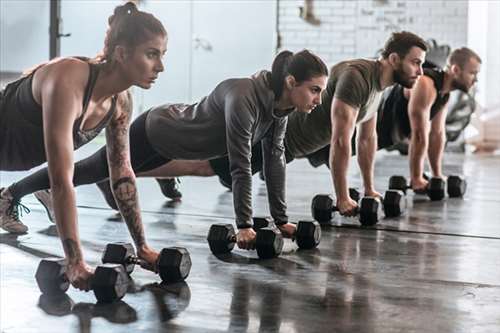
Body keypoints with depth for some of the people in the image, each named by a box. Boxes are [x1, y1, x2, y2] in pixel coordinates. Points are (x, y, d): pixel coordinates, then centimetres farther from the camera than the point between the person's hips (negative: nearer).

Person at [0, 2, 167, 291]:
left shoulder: (121, 101, -15)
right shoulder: (68, 82, -38)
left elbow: (123, 173, -6)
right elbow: (61, 180, -39)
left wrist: (143, 247, -6)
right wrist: (76, 263, -39)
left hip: (24, 145, 7)